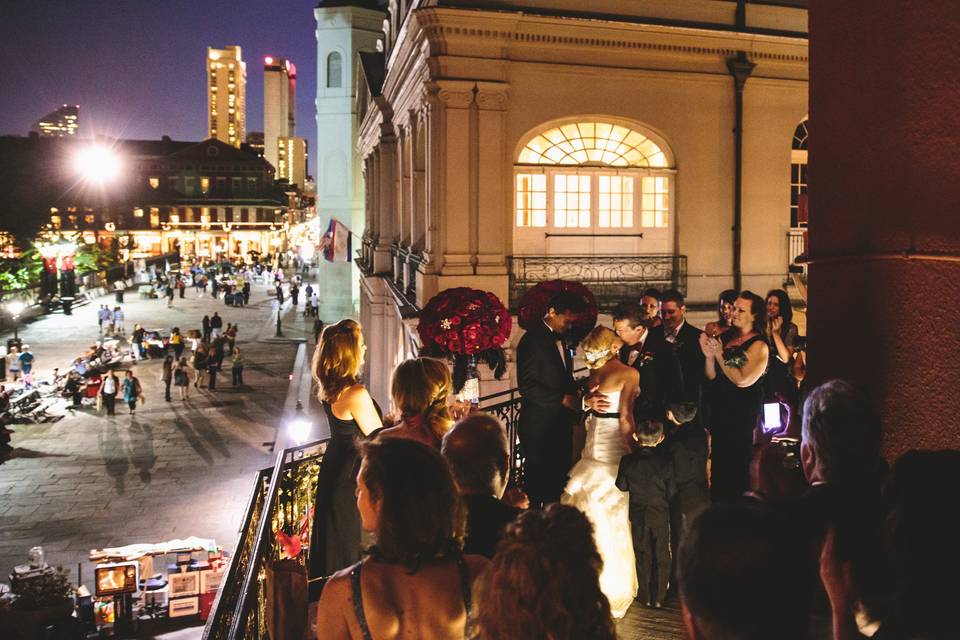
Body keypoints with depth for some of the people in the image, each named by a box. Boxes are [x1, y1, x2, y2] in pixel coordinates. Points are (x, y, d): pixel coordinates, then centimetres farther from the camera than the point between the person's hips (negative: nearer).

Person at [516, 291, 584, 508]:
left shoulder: (561, 339, 15)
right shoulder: (533, 340, -12)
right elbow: (526, 386, -18)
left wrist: (573, 398, 4)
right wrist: (562, 399, -16)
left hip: (560, 424, 8)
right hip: (540, 427, -8)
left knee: (557, 482, 9)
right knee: (537, 482, 1)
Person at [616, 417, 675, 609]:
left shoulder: (627, 461, -14)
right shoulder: (665, 462, -16)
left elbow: (621, 486, -4)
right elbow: (672, 492, -8)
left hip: (638, 516, 1)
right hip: (661, 515, -1)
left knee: (643, 556, 14)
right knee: (661, 556, 13)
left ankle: (645, 596, 22)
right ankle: (659, 597, 19)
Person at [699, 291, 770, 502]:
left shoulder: (759, 346, -10)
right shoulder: (726, 338, 7)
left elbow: (742, 380, -20)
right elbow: (711, 376, 6)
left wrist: (720, 355, -15)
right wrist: (709, 355, -11)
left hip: (742, 416, -6)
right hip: (719, 411, 6)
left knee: (737, 467, 3)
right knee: (718, 463, 15)